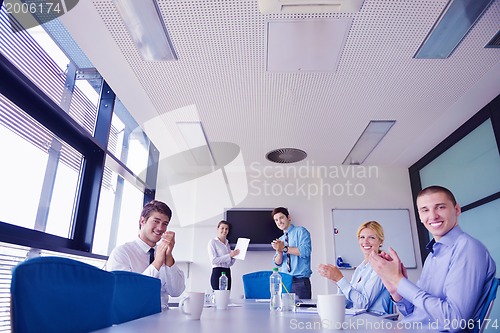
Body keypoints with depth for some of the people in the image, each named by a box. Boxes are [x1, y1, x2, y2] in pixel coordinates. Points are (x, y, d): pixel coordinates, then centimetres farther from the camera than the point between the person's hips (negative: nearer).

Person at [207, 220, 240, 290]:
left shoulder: (227, 243, 16)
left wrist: (234, 255, 0)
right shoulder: (213, 242, -2)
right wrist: (229, 255, -15)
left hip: (227, 272, 6)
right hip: (217, 273, -6)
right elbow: (213, 260, -14)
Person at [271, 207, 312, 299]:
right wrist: (279, 252, -9)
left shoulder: (300, 231, 1)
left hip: (300, 281, -5)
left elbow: (305, 251, -15)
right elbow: (277, 263, 12)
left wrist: (284, 248, -10)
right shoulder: (280, 239, 18)